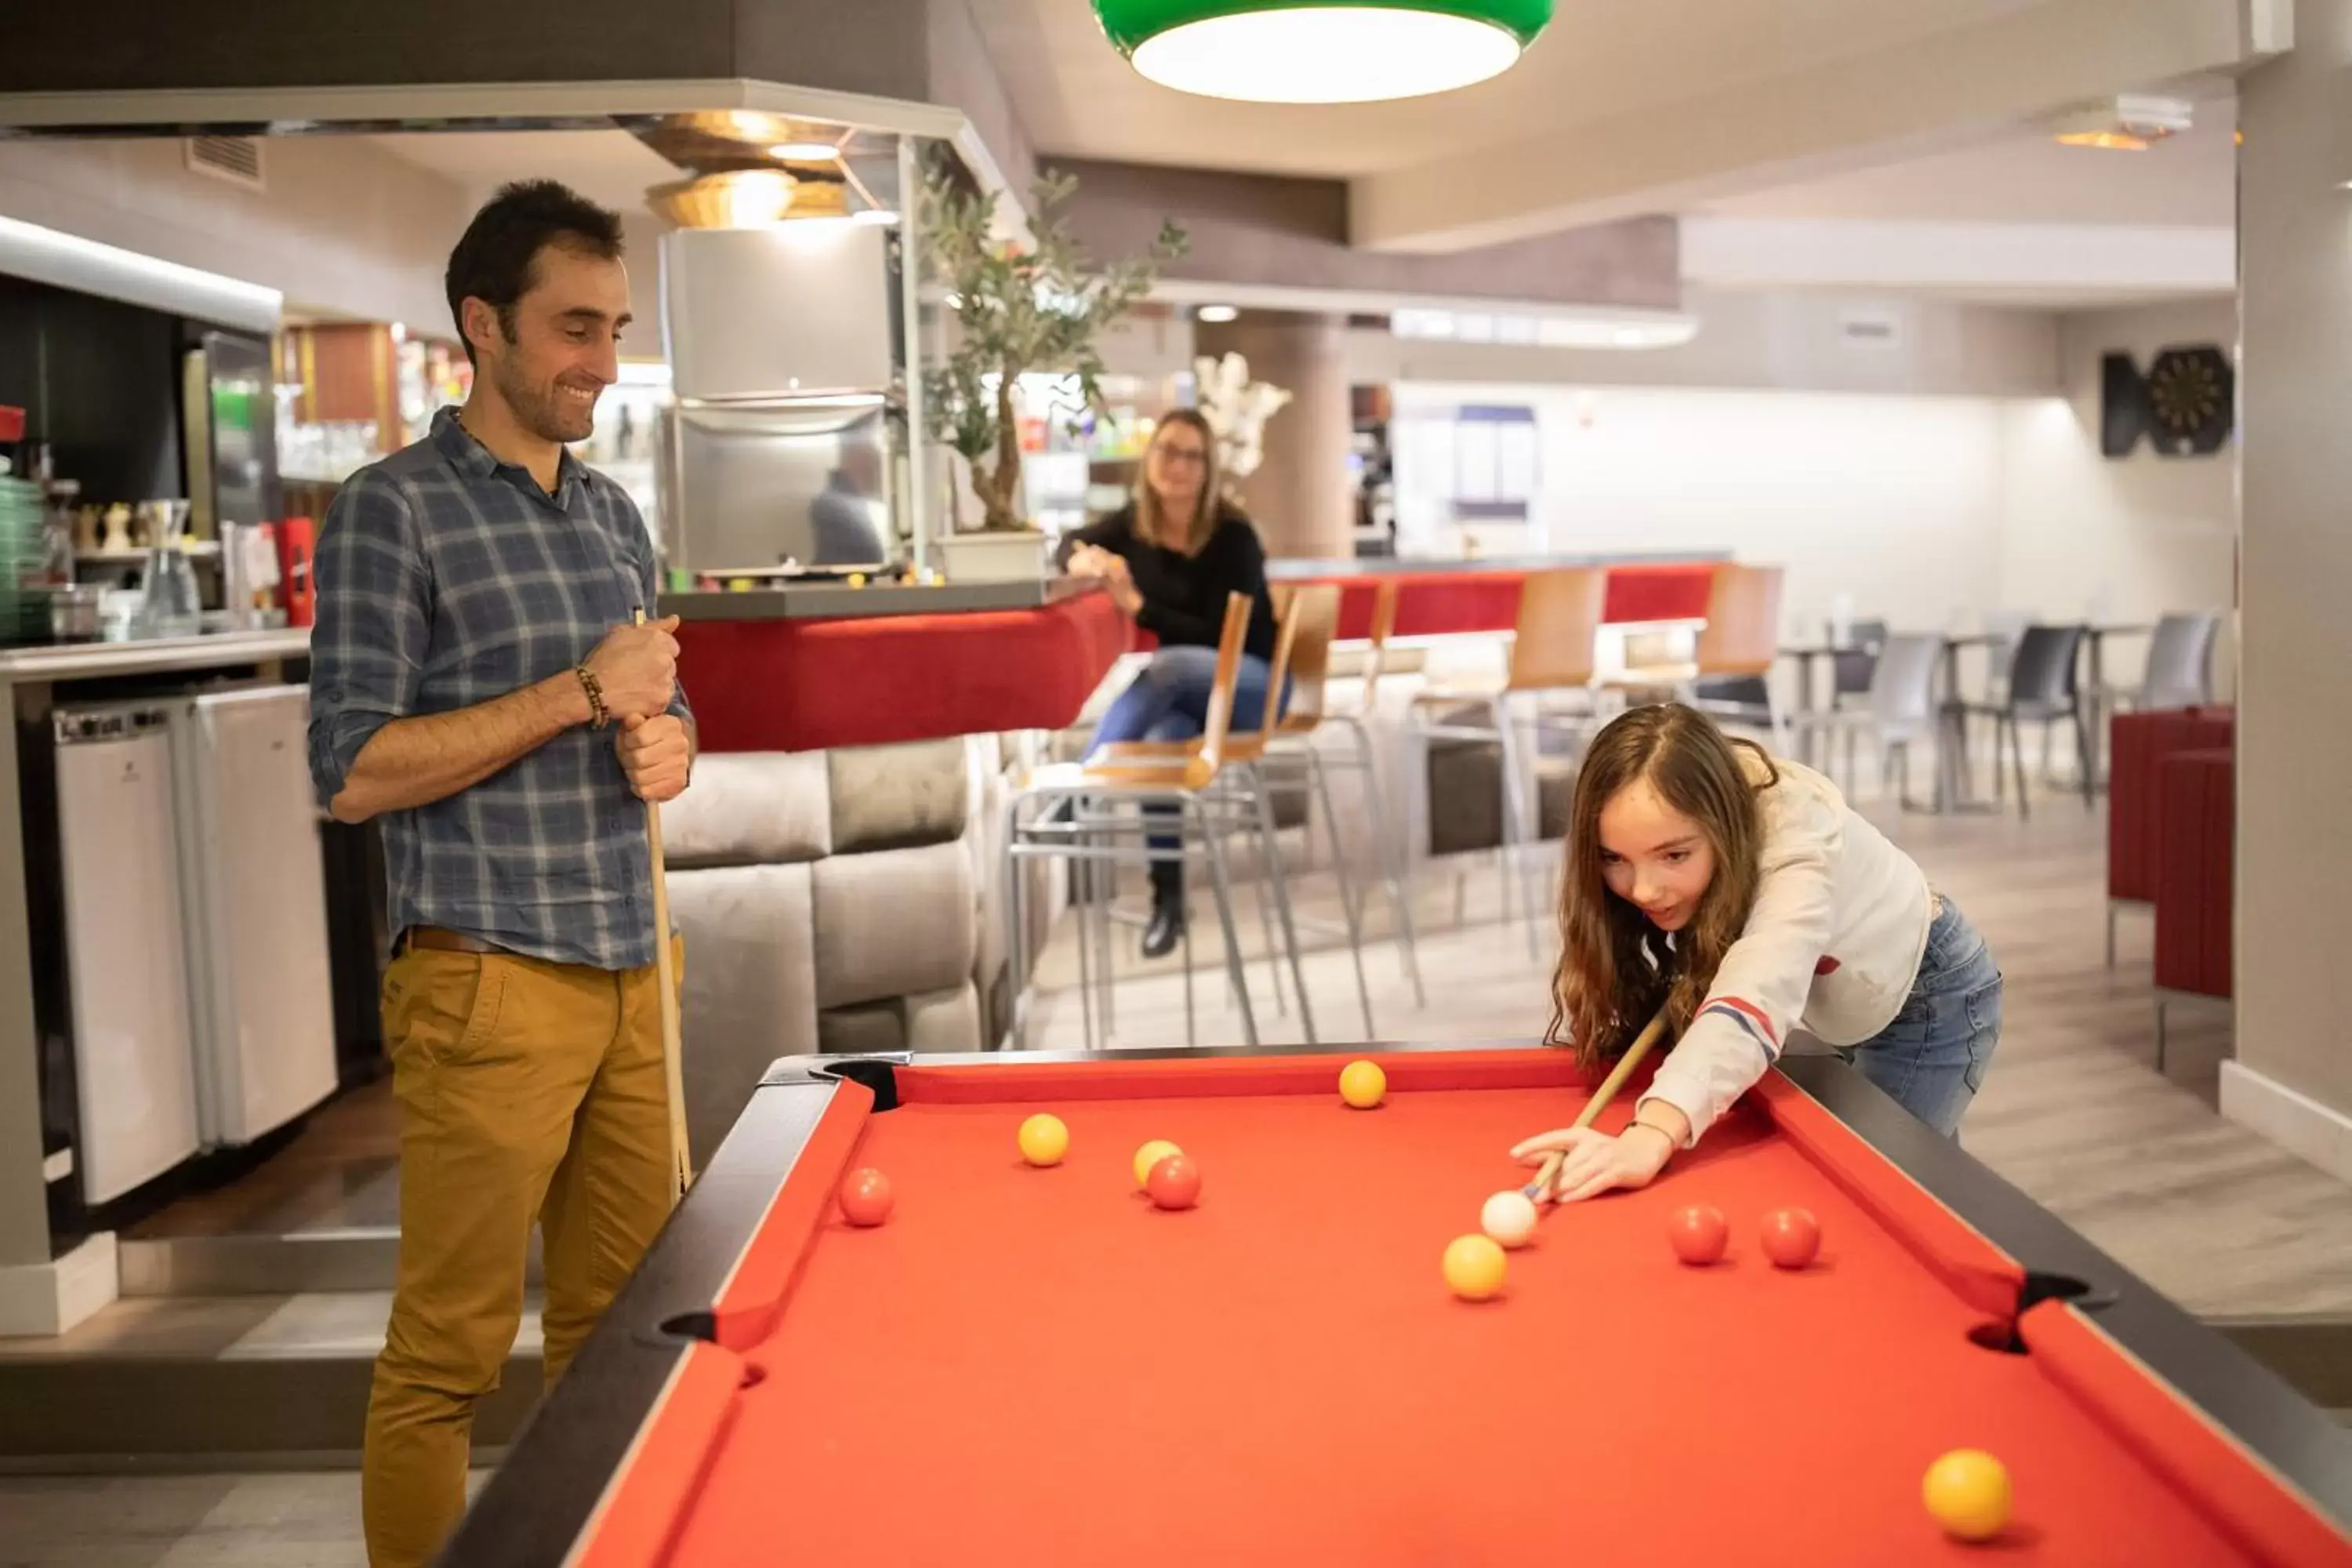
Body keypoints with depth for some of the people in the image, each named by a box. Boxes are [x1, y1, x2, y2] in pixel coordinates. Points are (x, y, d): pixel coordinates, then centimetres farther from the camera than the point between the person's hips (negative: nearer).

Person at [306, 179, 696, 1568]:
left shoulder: (617, 515, 14)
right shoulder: (393, 510, -6)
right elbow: (355, 772, -12)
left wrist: (668, 746, -1)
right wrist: (580, 695, -15)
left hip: (633, 979, 6)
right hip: (491, 986, -6)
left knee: (624, 1332, 11)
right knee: (447, 1361, 0)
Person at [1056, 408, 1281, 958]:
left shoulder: (1233, 535, -16)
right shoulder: (1135, 522, -1)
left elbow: (1222, 637, -18)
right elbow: (1069, 545, 14)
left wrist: (1137, 605, -24)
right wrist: (1084, 560, -12)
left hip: (1249, 682, -4)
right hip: (1184, 691, 4)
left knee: (1167, 666, -38)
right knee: (1163, 738, -34)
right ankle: (1167, 898, -30)